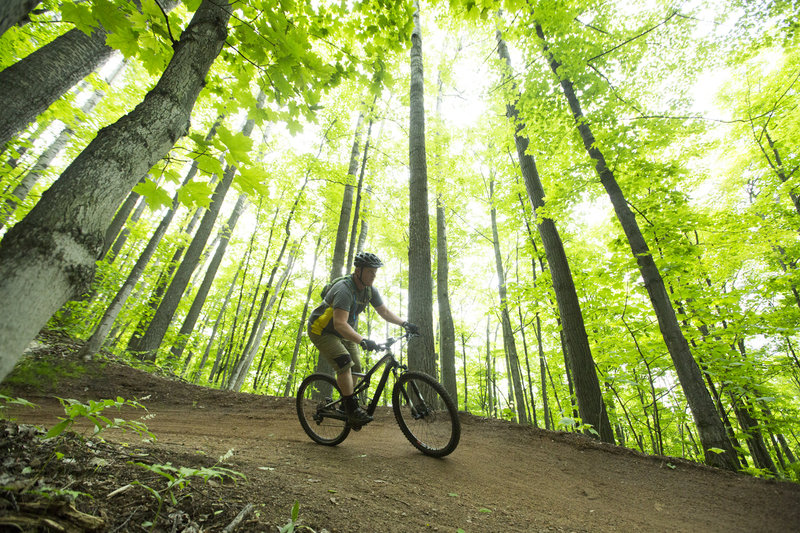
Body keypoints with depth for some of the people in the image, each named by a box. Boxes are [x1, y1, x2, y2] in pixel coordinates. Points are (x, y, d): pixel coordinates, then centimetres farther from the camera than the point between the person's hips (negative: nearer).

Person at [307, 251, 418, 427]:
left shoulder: (370, 290, -7)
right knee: (344, 362, -25)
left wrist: (405, 324, -15)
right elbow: (340, 324, -41)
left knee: (356, 368, 1)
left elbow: (384, 312, -1)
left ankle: (346, 407, 20)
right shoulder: (344, 289, -33)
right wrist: (363, 341, -52)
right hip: (322, 331, -8)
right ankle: (352, 409, -17)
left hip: (343, 333, 8)